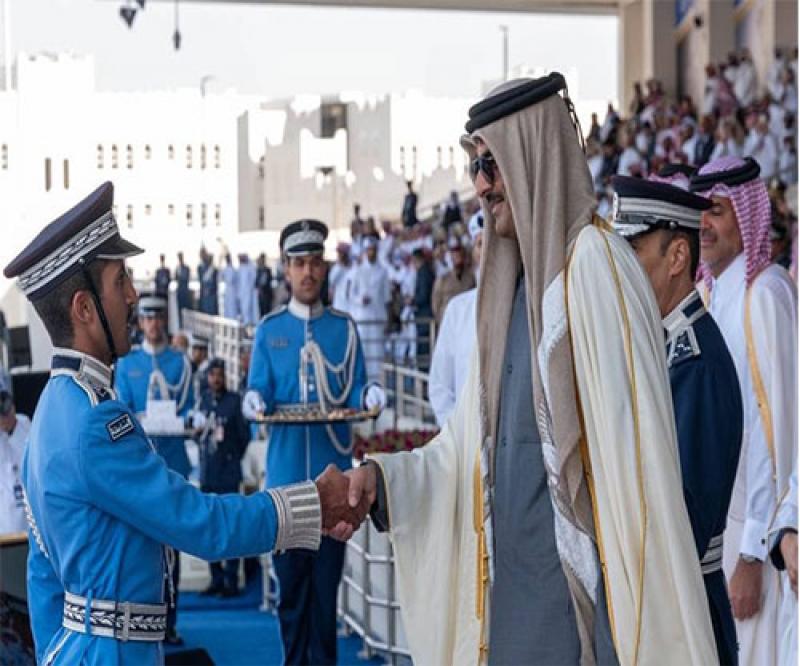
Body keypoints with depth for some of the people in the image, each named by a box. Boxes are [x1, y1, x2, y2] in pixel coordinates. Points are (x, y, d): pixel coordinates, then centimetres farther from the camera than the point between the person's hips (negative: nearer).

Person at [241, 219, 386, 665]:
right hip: (286, 474, 0)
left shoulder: (344, 328, 7)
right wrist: (255, 403, -19)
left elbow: (354, 395, 5)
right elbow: (259, 394, 4)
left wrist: (369, 396, -17)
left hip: (333, 474, 0)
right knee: (290, 580, 4)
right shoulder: (269, 330, 7)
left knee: (327, 581, 3)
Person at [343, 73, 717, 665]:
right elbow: (469, 443, 15)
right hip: (514, 582, 8)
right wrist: (380, 478, -1)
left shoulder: (594, 263, -12)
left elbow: (630, 443, -17)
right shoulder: (513, 280, 13)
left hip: (580, 588, -8)